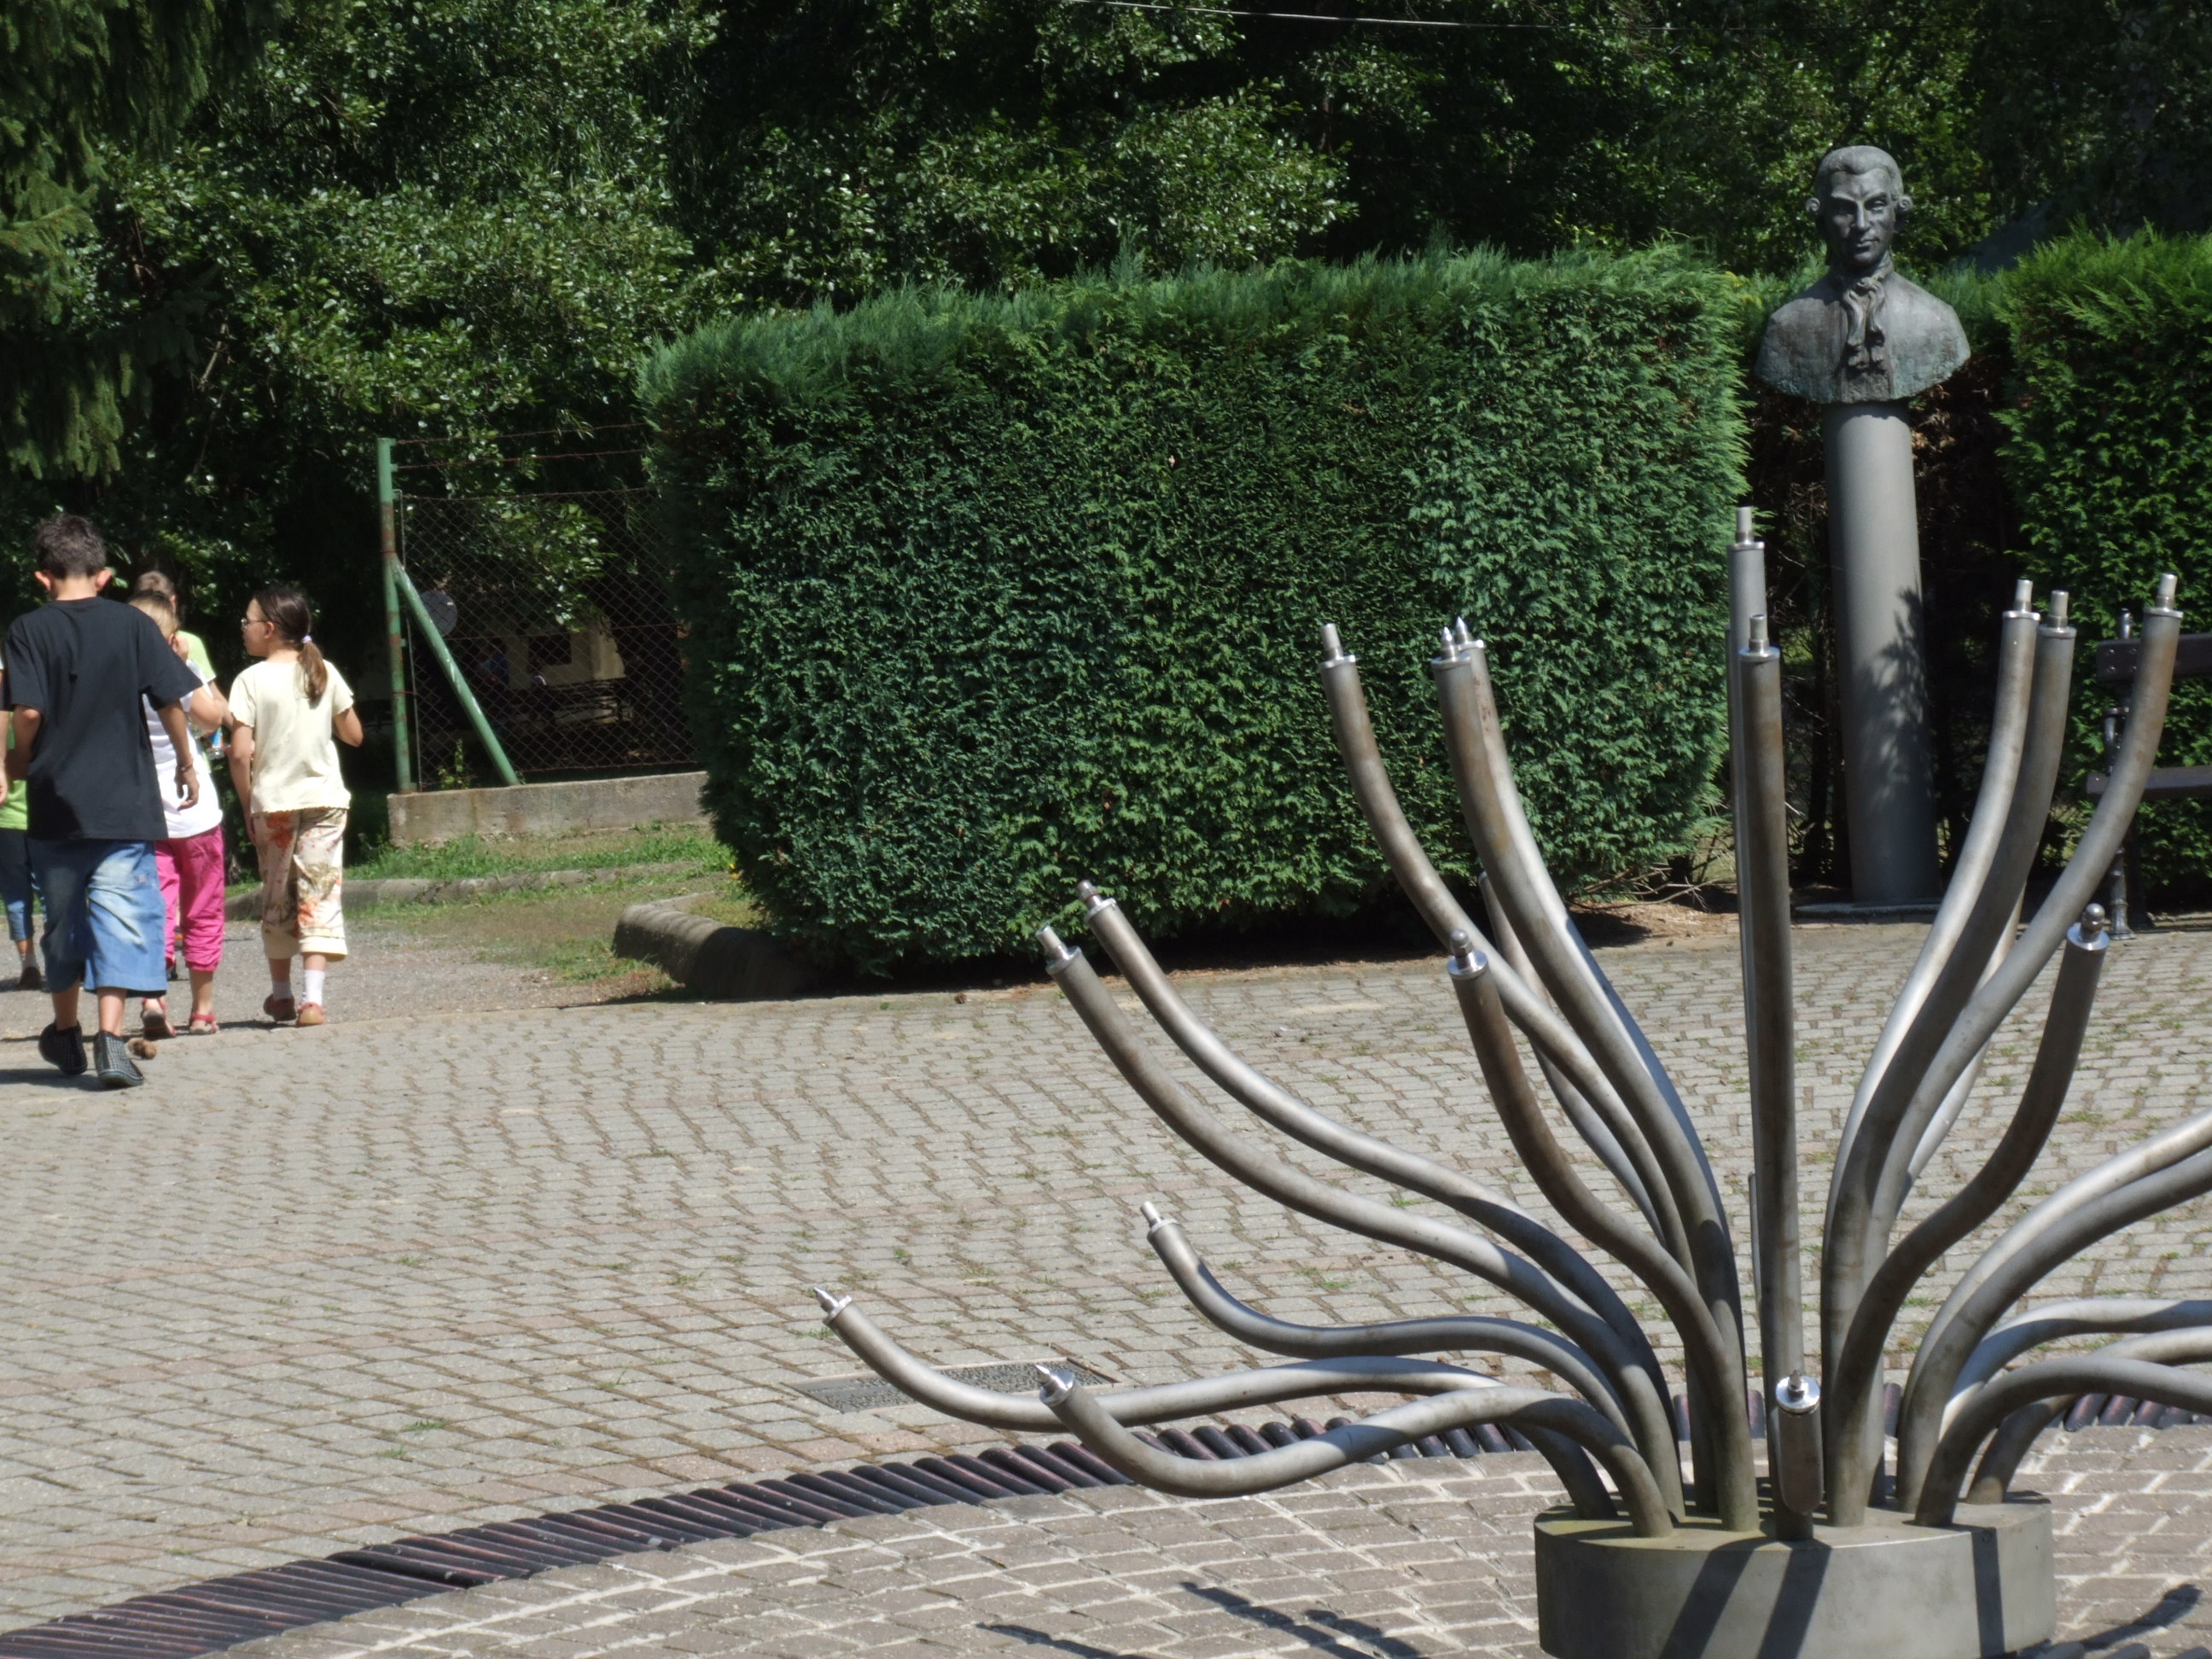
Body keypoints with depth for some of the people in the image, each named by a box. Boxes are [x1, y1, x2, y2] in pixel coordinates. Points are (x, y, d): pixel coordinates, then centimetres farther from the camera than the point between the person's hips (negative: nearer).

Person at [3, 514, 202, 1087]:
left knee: (63, 919, 16)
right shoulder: (133, 624, -1)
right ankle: (110, 1035, -18)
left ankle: (65, 1031, 30)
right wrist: (186, 763, 11)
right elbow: (170, 701, -3)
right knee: (122, 914, -3)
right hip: (125, 802, -1)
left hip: (55, 803, 1)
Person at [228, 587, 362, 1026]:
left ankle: (281, 995, 25)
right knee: (319, 895, -1)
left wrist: (248, 803, -2)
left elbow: (240, 754, -14)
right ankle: (312, 998, -13)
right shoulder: (325, 673, 1)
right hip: (324, 798, 1)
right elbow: (353, 735, 8)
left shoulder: (251, 681, -8)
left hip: (272, 803, -1)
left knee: (277, 899, 14)